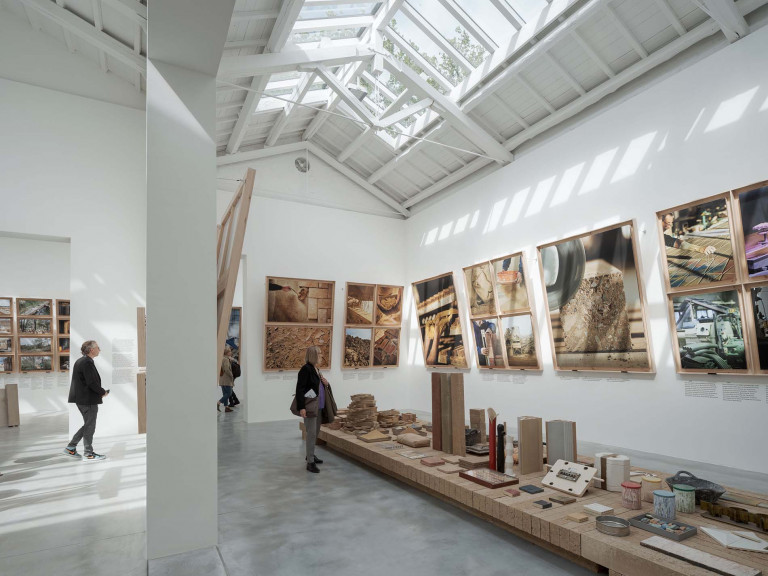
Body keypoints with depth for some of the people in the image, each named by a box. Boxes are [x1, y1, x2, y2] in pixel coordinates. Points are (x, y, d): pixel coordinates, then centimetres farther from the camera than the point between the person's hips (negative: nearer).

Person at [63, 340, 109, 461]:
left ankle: (71, 447, 24)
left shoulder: (80, 361, 13)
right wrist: (103, 392, -8)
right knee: (90, 425, 2)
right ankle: (88, 453, 12)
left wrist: (100, 391, 13)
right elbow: (92, 382, -23)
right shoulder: (87, 363, -19)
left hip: (81, 398, 10)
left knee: (88, 424, 19)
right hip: (88, 400, -10)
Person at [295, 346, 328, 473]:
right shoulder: (306, 369, -15)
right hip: (309, 405, -9)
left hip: (318, 405, 9)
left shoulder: (315, 369, 12)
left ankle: (310, 455, 35)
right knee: (311, 433, -6)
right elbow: (300, 389, -18)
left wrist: (325, 383, 3)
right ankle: (310, 462, 3)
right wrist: (301, 407, -23)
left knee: (316, 432, 19)